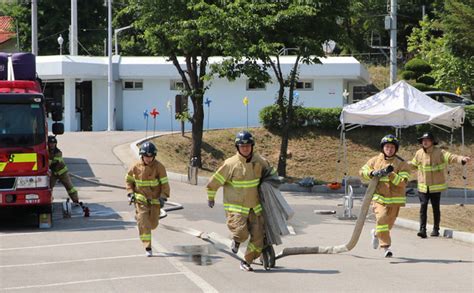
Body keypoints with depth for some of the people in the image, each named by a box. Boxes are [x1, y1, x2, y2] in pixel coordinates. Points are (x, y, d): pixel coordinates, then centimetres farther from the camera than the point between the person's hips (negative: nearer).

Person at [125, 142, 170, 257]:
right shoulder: (136, 167, -7)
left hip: (155, 200, 1)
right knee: (143, 223, -13)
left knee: (153, 224, 8)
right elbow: (128, 179, 9)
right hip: (141, 199, -1)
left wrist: (163, 197, -14)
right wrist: (130, 193, -2)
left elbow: (164, 183, -7)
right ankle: (148, 248, -8)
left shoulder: (159, 167, -10)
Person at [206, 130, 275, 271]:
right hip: (236, 208, -4)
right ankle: (236, 240, 15)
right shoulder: (231, 164, -13)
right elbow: (214, 182, -4)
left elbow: (269, 169, 26)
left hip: (254, 207, 5)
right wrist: (210, 198, 6)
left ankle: (246, 262, 22)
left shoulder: (258, 161, 0)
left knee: (258, 237, 1)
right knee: (241, 232, -23)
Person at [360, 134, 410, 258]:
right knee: (381, 218, -21)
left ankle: (376, 233, 45)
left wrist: (391, 174, -26)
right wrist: (372, 173, -7)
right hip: (379, 197, 0)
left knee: (388, 224, 11)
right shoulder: (375, 161, 3)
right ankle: (386, 247, -13)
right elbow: (363, 171, 13)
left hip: (395, 199, 0)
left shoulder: (401, 164, -4)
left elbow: (402, 182, -13)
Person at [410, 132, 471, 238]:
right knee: (423, 206, -8)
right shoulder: (419, 153, 2)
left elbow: (451, 157, -25)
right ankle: (422, 229, -9)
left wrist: (462, 159, -43)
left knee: (436, 208, 8)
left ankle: (436, 229, 20)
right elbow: (413, 164, 19)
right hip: (423, 186, 2)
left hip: (436, 186, -2)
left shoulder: (439, 153, -10)